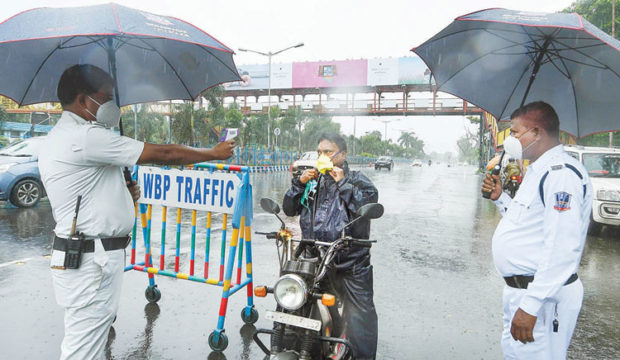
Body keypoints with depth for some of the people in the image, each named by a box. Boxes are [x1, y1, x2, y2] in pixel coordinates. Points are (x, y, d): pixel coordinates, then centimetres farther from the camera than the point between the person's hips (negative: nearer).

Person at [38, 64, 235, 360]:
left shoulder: (58, 138, 16)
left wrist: (123, 194, 6)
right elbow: (162, 154, -15)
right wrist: (214, 153, -3)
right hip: (90, 261, -11)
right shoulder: (87, 136, -17)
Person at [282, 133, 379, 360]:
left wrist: (342, 183, -14)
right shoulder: (312, 179, 14)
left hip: (351, 266, -3)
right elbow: (289, 209, 10)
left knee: (359, 320, -1)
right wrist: (299, 183, -4)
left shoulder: (357, 180, 3)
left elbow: (369, 205, -14)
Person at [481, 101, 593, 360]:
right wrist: (500, 198, 11)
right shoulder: (537, 171, 15)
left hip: (544, 296, -10)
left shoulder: (561, 173, -19)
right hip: (519, 289, 10)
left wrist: (531, 305, -28)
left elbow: (563, 249, -27)